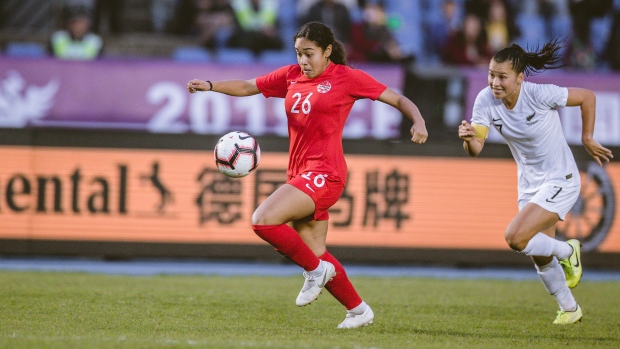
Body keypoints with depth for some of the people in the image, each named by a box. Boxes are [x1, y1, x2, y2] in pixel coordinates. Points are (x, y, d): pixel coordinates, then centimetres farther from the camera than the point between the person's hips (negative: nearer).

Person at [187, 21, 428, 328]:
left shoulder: (346, 77, -3)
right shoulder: (291, 76, 12)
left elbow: (397, 99, 0)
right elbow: (248, 87, 19)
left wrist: (418, 121, -18)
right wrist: (210, 86, 4)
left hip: (324, 173, -7)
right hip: (299, 173, 7)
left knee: (263, 220, -22)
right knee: (315, 255, 11)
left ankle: (315, 270, -5)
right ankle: (359, 310, 24)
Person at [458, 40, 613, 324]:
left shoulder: (540, 95, -26)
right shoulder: (486, 100, -13)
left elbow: (587, 97, -11)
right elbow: (476, 150, -18)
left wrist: (587, 138, -4)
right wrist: (469, 138, -40)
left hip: (560, 180, -6)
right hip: (529, 183, 6)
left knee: (515, 238, -22)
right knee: (540, 257, 14)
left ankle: (568, 252, 6)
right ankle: (569, 309, 38)